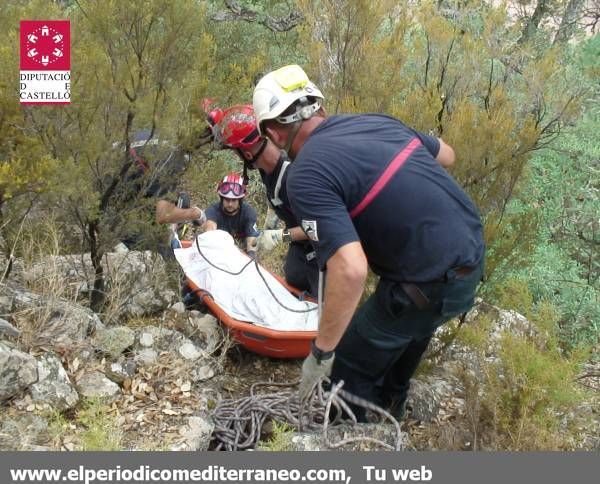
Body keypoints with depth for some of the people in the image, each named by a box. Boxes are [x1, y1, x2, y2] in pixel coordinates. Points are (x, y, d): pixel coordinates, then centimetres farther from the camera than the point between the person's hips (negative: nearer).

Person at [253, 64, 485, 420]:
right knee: (409, 332, 33)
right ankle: (392, 409, 58)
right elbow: (447, 155, 19)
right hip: (473, 250, 8)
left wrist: (321, 353, -19)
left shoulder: (306, 176, -19)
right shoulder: (377, 120, 4)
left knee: (351, 366, 13)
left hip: (432, 286, -8)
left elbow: (350, 270, -31)